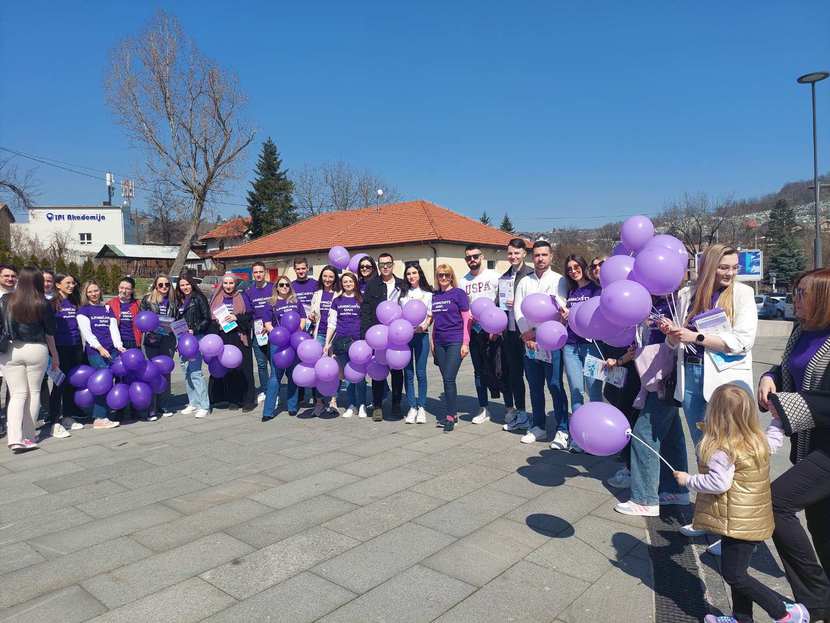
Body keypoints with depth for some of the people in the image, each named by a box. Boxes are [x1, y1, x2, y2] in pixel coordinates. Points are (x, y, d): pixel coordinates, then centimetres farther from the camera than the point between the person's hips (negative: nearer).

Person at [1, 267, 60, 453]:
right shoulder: (43, 304, -6)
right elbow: (49, 333, 2)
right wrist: (54, 355, 14)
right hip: (37, 350, -1)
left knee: (17, 394, 5)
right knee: (34, 392, 12)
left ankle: (15, 438, -8)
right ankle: (28, 436, 16)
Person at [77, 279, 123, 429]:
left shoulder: (107, 309, 20)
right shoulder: (83, 310, 7)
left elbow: (114, 328, 14)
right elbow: (86, 332, -3)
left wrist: (119, 345, -1)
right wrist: (100, 348, -14)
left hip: (111, 350, 4)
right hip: (94, 351, -4)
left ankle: (102, 417, 3)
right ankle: (100, 418, -10)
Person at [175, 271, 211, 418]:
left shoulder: (199, 298, -4)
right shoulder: (180, 301, 17)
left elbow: (207, 319, -8)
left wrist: (194, 330, -17)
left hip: (196, 338, -8)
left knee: (195, 371, -12)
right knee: (186, 372, 9)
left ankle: (204, 406, -8)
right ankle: (193, 403, 19)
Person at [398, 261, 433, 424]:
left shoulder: (427, 293, 7)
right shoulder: (402, 294, 11)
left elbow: (431, 315, 6)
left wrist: (425, 324, -13)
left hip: (421, 335, -2)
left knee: (421, 372, -2)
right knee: (408, 373, 3)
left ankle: (421, 407, 8)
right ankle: (412, 407, 11)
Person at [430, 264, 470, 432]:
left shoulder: (459, 293, -3)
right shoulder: (435, 296, 12)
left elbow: (466, 318, -4)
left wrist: (465, 342, -9)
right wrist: (432, 341, 15)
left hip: (455, 341, -5)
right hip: (439, 342, 5)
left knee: (449, 379, -10)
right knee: (446, 379, 8)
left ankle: (450, 416, -1)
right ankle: (454, 413, 19)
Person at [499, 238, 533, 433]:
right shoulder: (503, 278, 16)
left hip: (521, 331, -7)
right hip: (506, 331, 7)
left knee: (516, 372, -3)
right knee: (507, 371, 12)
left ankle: (521, 414, 9)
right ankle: (510, 409, 24)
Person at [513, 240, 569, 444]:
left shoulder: (558, 280, 0)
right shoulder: (524, 282, 12)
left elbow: (558, 308, -9)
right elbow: (518, 309, 6)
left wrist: (536, 332, -11)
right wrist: (527, 333, -7)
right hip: (530, 342, 4)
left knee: (555, 386, -3)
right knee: (535, 387, 11)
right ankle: (538, 427, 22)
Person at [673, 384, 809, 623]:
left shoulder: (721, 449, -25)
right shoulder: (759, 440, 1)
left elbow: (718, 483, -29)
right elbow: (775, 440, 21)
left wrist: (688, 480, -15)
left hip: (737, 523, -9)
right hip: (755, 520, 9)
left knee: (734, 575, 3)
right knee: (737, 572, 21)